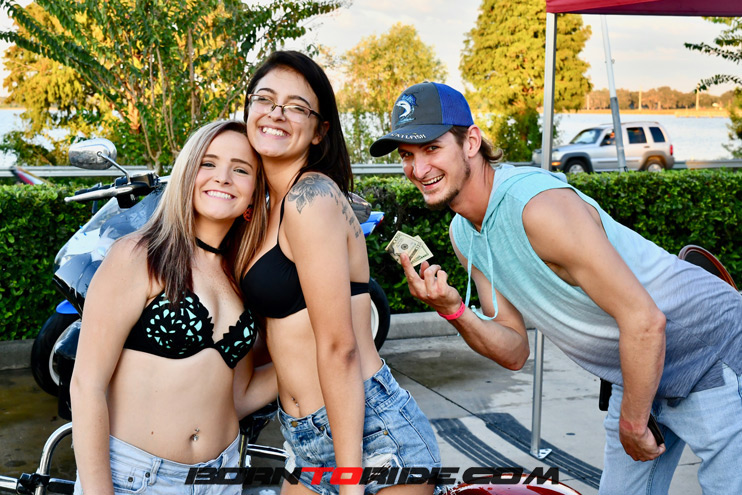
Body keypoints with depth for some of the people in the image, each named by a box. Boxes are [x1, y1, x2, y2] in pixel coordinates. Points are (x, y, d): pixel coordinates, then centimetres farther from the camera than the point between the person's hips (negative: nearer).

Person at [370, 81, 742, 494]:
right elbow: (515, 352, 0)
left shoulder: (539, 206, -30)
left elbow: (644, 321, -29)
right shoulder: (463, 233, -2)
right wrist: (453, 310, -18)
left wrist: (632, 425, -16)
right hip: (639, 371, 8)